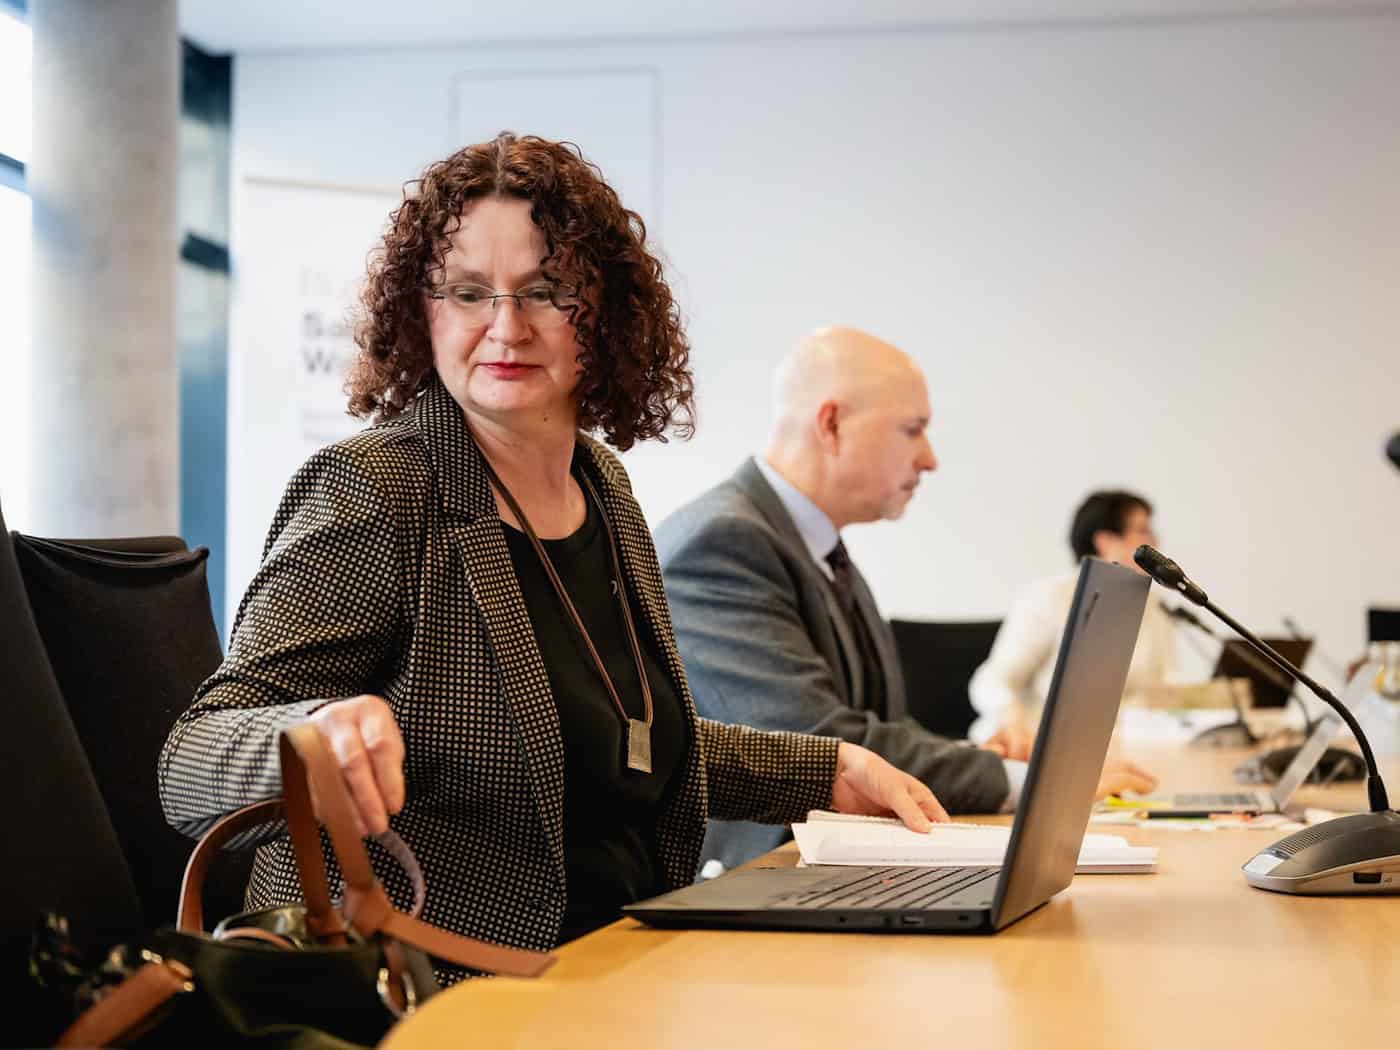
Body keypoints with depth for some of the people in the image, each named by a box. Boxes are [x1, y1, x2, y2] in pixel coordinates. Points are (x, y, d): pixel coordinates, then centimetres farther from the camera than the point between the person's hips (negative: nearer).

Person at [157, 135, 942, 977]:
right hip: (423, 998, -8)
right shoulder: (373, 494, -10)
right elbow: (189, 766, -17)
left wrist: (832, 771, 21)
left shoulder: (602, 487, 12)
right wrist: (318, 730, -38)